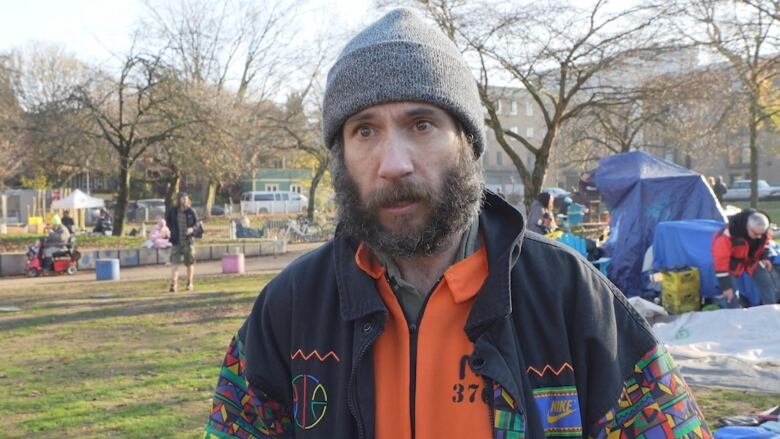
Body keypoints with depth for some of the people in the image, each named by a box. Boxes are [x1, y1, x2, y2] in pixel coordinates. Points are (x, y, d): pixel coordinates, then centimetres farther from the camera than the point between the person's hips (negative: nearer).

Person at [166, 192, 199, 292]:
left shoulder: (191, 211, -4)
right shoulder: (173, 211, -2)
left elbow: (196, 223, 3)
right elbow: (167, 220, 15)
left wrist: (192, 228, -16)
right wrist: (173, 230, 6)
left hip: (188, 240, 0)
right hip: (176, 241, 0)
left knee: (190, 263, 9)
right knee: (174, 263, -9)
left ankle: (190, 284, 24)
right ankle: (173, 284, -10)